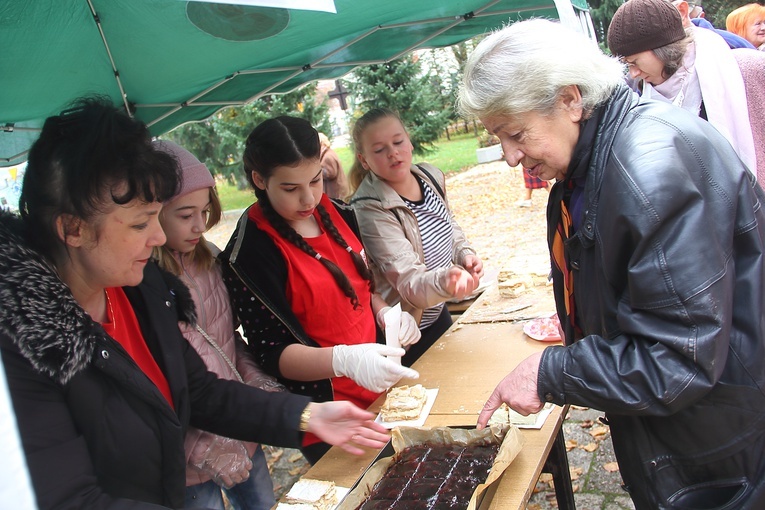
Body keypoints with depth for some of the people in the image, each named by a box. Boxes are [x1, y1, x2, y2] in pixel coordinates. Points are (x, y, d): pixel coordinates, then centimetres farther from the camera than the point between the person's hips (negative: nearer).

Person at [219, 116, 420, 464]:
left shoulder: (332, 211, -1)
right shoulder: (249, 252, -21)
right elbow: (273, 354, -21)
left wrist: (384, 312, -7)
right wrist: (344, 360, -37)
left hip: (381, 388, 7)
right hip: (329, 418, -7)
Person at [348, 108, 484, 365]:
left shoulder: (431, 175, -7)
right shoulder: (370, 210, -28)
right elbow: (409, 283, -34)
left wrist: (464, 253, -7)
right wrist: (445, 281, -53)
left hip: (437, 312, 7)